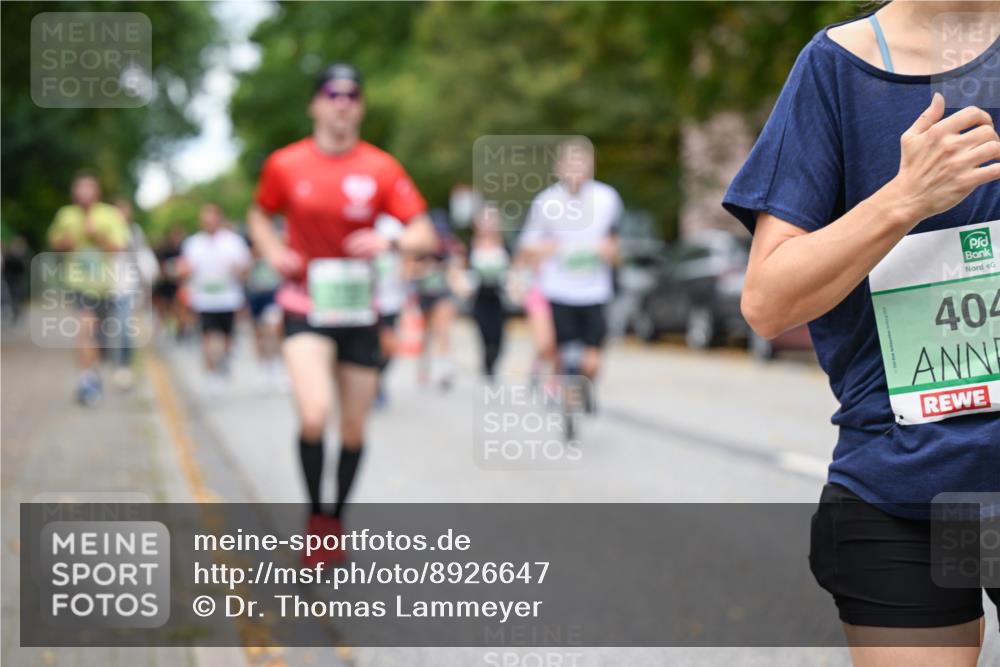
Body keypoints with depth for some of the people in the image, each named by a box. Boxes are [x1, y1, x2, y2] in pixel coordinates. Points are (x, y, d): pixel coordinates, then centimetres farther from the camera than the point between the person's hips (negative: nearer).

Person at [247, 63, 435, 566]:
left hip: (359, 309, 2)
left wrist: (388, 243, -22)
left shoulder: (381, 167, -1)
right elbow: (259, 215, 17)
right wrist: (272, 251, -3)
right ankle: (314, 515, 1)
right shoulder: (285, 164, -1)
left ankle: (336, 521, 30)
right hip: (306, 308, -2)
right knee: (314, 415, -22)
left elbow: (424, 233, -2)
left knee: (354, 430, 7)